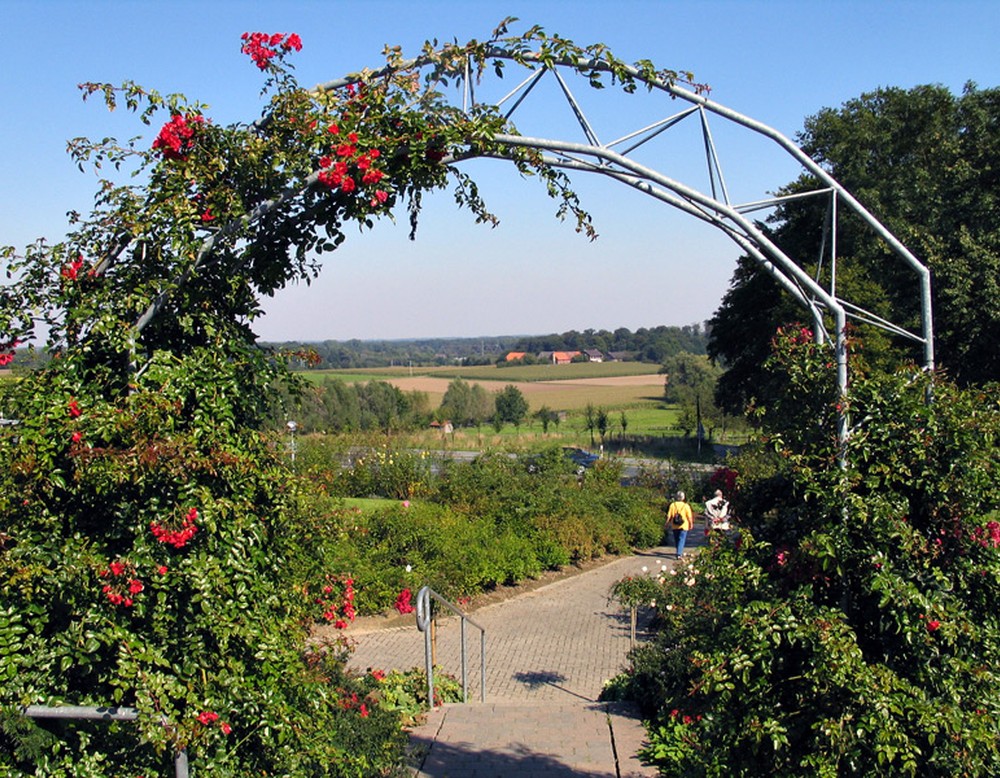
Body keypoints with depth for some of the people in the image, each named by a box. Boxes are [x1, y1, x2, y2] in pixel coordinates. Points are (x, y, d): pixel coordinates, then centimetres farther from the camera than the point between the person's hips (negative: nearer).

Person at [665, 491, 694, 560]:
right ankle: (679, 554, -14)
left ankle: (680, 553, 29)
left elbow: (669, 516, -3)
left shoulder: (672, 505, -3)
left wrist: (668, 524, 8)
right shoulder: (686, 506, -8)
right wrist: (691, 524, 10)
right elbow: (689, 517, -5)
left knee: (676, 540, 16)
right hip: (683, 526, -2)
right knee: (681, 540, -2)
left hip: (675, 526, 3)